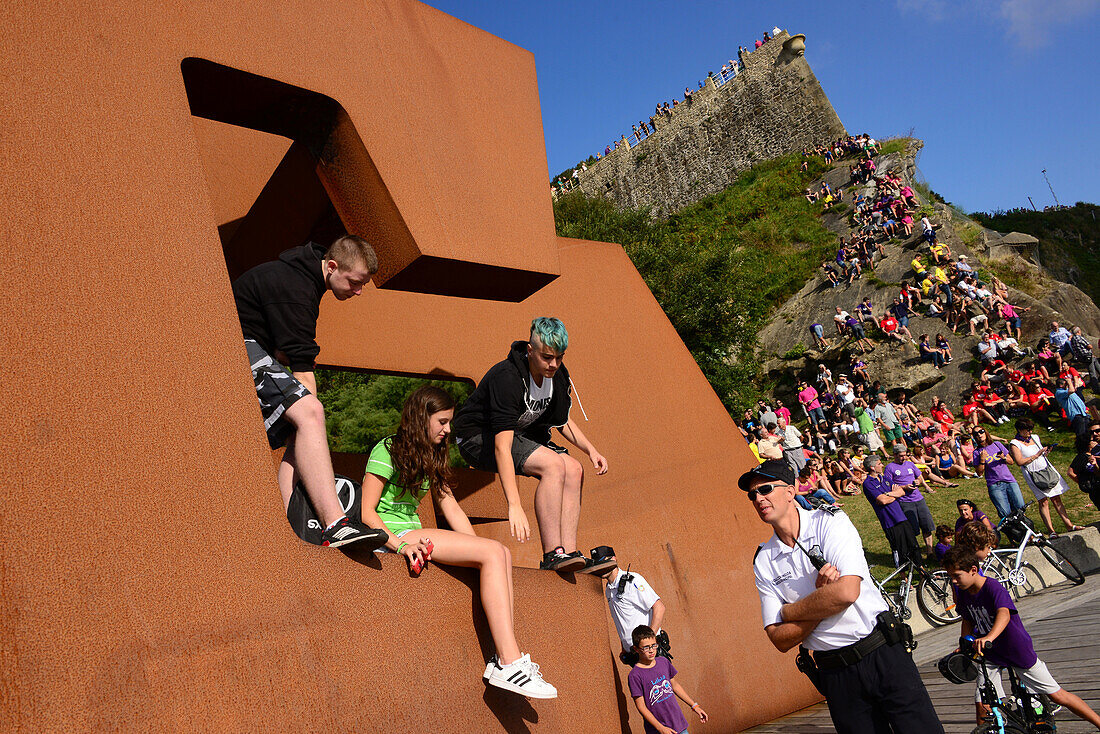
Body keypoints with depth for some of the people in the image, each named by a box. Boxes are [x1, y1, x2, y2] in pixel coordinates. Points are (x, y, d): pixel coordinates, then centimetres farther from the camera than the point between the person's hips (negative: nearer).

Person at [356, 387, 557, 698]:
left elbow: (452, 509, 15)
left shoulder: (431, 457, 20)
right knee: (493, 552, -22)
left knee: (502, 553, -9)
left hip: (413, 536, 8)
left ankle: (506, 655, -16)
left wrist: (480, 550, 4)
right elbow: (366, 512, -12)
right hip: (392, 537, -8)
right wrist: (399, 544, -26)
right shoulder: (388, 450, -5)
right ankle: (508, 665, -27)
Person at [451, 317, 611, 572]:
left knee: (574, 470, -12)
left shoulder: (558, 376, -7)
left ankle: (569, 553, -13)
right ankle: (552, 554, -24)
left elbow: (562, 421, 12)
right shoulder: (507, 378, -31)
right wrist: (514, 506, -43)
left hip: (521, 433, 8)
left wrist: (591, 450, -3)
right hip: (477, 439, -8)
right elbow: (502, 447, -37)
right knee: (554, 464, -27)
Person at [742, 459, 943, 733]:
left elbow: (847, 592, -21)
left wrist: (787, 611, -9)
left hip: (883, 654, -2)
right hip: (834, 676, 3)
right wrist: (822, 595, -15)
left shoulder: (830, 522, -7)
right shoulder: (763, 561, 1)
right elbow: (781, 640, -3)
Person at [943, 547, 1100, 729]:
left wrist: (989, 637, -62)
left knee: (1057, 695, 7)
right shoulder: (963, 593, -8)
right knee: (982, 706, -6)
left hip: (1018, 650, -4)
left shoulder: (993, 587, -27)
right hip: (989, 655, 5)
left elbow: (1004, 613, -45)